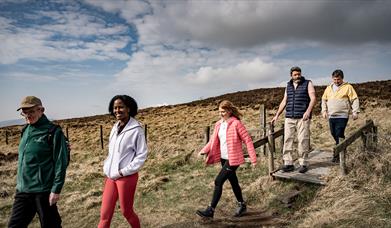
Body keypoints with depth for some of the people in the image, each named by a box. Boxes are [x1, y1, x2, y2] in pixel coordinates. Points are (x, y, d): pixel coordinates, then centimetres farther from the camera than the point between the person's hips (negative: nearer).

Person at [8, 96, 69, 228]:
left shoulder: (53, 132, -11)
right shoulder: (26, 131, 10)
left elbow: (61, 163, -14)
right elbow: (22, 160, 19)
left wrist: (56, 189, -16)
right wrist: (20, 184, 18)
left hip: (43, 191, -6)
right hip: (22, 191, 7)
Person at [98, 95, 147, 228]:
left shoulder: (136, 130, -13)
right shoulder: (115, 127, 7)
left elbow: (142, 156, -13)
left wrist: (122, 172, -15)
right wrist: (107, 170, 9)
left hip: (126, 177, -6)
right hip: (111, 176, 6)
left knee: (126, 212, 12)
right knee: (105, 214, 10)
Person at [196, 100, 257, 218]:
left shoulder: (236, 123, -15)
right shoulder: (218, 124, 6)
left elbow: (247, 140, -14)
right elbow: (213, 141, 10)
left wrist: (253, 159, -15)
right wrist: (204, 151, -6)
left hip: (233, 159, -7)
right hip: (223, 159, 7)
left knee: (218, 182, -9)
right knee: (233, 182, 20)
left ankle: (211, 210, 2)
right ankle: (242, 205, 39)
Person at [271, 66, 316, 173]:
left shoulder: (308, 84, 5)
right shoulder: (288, 86, 17)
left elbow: (313, 98, -5)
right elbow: (284, 101, 20)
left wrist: (308, 111, -21)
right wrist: (277, 115, 15)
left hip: (302, 118, -4)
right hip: (289, 118, 4)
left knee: (303, 140, -4)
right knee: (287, 140, -2)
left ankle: (303, 164, 7)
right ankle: (288, 164, 3)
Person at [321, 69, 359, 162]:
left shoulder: (348, 87, -1)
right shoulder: (329, 88, 13)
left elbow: (354, 100, -4)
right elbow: (324, 100, 17)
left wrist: (355, 112, -11)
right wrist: (324, 110, 6)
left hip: (342, 116, -5)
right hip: (331, 116, 6)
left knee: (339, 135, -9)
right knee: (334, 134, 10)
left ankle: (338, 155, 0)